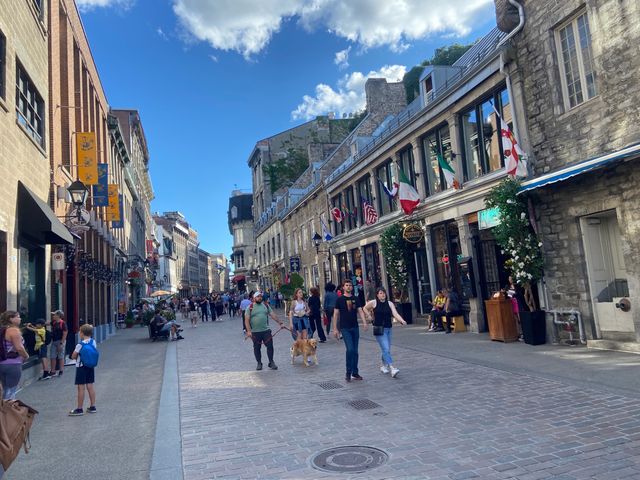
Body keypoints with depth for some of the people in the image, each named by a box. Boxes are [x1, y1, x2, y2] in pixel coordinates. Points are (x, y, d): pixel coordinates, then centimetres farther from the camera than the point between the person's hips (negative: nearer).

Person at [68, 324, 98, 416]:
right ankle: (92, 407, 19)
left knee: (81, 388, 2)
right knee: (90, 386, 12)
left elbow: (73, 356, -11)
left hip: (81, 367, -6)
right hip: (91, 366, 6)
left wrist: (78, 356, 8)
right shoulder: (93, 342, -2)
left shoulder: (80, 345, -19)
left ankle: (79, 409, 9)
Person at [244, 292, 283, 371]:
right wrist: (248, 331, -17)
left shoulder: (266, 306, 8)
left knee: (270, 346, 1)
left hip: (266, 330, 2)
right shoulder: (250, 308, -3)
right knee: (257, 348, 8)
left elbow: (272, 315, 8)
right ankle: (259, 363, 23)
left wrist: (279, 322, 1)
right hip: (255, 332, -2)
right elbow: (247, 320, -7)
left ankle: (271, 362, 14)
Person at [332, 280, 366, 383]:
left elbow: (360, 311, 3)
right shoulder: (340, 300, -1)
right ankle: (348, 373, -1)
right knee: (350, 349, -15)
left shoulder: (355, 299, 9)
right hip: (345, 328, -4)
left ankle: (355, 373, 18)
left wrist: (364, 322, -13)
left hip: (355, 328, 4)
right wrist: (335, 329, -4)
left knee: (355, 351, 7)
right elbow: (336, 314, 0)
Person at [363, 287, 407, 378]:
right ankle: (392, 368, -20)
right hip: (379, 329, -5)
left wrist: (402, 320, -24)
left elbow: (395, 314, -7)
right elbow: (365, 308, 14)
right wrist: (370, 315, 5)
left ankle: (384, 366, 34)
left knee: (386, 349, 14)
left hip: (388, 329, 5)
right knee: (386, 349, -14)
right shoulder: (373, 303, -3)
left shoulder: (390, 303, 5)